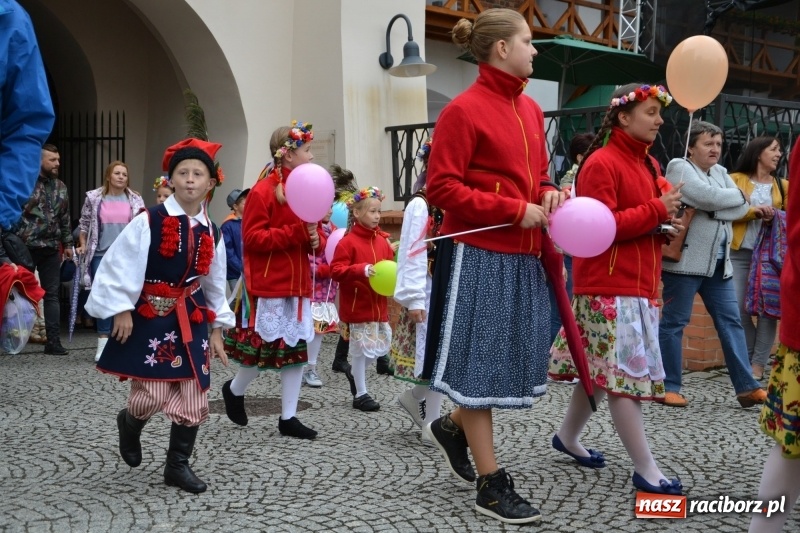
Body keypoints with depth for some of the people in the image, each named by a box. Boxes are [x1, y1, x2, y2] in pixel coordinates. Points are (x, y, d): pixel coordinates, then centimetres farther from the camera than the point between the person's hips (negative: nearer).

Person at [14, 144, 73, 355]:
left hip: (51, 248, 5)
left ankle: (53, 341, 7)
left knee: (52, 294, 5)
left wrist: (67, 243, 15)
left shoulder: (61, 187, 12)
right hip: (27, 247, -5)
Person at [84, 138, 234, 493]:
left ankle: (178, 466, 19)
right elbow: (120, 266, -10)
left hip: (190, 320, 5)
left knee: (193, 400, 2)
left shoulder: (211, 233, 5)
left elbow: (215, 285, 13)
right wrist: (122, 311, -13)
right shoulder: (149, 221, -11)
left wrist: (216, 330, 12)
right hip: (149, 318, -5)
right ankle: (129, 424, 28)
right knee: (152, 397, -8)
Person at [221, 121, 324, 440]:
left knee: (297, 348, 7)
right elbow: (253, 238, -17)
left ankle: (288, 418, 15)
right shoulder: (263, 191, -11)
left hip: (298, 283, 8)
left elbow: (315, 235, 18)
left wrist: (316, 240, -6)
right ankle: (234, 390, 28)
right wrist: (296, 233, -23)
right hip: (268, 285, -7)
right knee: (264, 348, -1)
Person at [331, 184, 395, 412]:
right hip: (357, 305, -7)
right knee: (362, 347, 0)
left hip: (379, 304, 7)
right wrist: (362, 270, -28)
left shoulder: (383, 240, 7)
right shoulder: (348, 242, -12)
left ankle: (354, 372, 35)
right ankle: (361, 394, 13)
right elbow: (336, 271, -17)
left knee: (383, 346, 10)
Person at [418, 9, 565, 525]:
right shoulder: (464, 110, -10)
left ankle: (452, 426, 35)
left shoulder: (531, 109, 13)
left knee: (517, 357, 12)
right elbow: (442, 188, -15)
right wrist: (515, 211, -18)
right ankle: (492, 484, 10)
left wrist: (549, 196, 0)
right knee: (481, 361, 1)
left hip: (523, 256, 8)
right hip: (479, 256, -8)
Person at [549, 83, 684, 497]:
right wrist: (656, 210, -17)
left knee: (602, 371, 15)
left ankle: (568, 436, 31)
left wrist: (666, 221, 3)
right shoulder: (601, 163, -12)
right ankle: (645, 469, -3)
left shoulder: (649, 164, 16)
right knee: (624, 373, -7)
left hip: (640, 284, 9)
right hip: (610, 287, -9)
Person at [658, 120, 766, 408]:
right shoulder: (679, 167, -4)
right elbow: (708, 197, -19)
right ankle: (668, 386, 7)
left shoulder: (720, 172, 18)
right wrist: (736, 194, -1)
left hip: (718, 262, 7)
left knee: (730, 322, 5)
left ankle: (746, 386, 7)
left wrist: (713, 210, -11)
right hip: (684, 259, -7)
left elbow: (741, 208, 5)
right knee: (674, 323, -2)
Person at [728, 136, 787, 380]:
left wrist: (775, 218, -9)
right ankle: (750, 358, 12)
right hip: (740, 252, -2)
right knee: (739, 308, -5)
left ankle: (758, 364, 0)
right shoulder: (735, 180, 4)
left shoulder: (783, 185, 13)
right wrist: (754, 211, -16)